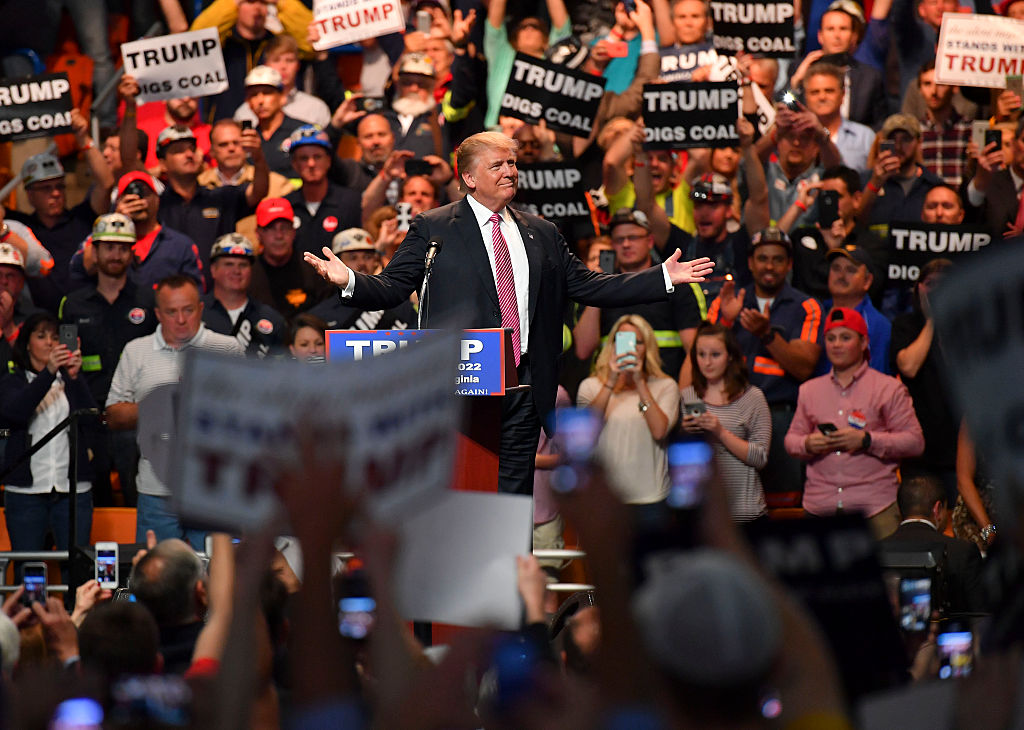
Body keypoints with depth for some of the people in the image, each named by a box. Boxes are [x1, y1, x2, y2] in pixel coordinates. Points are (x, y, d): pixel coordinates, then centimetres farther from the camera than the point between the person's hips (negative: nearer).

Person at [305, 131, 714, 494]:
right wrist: (349, 281, -22)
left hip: (523, 388, 4)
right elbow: (391, 288, -1)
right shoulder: (432, 229, 3)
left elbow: (588, 286, 17)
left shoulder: (542, 235, 16)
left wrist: (664, 278, 12)